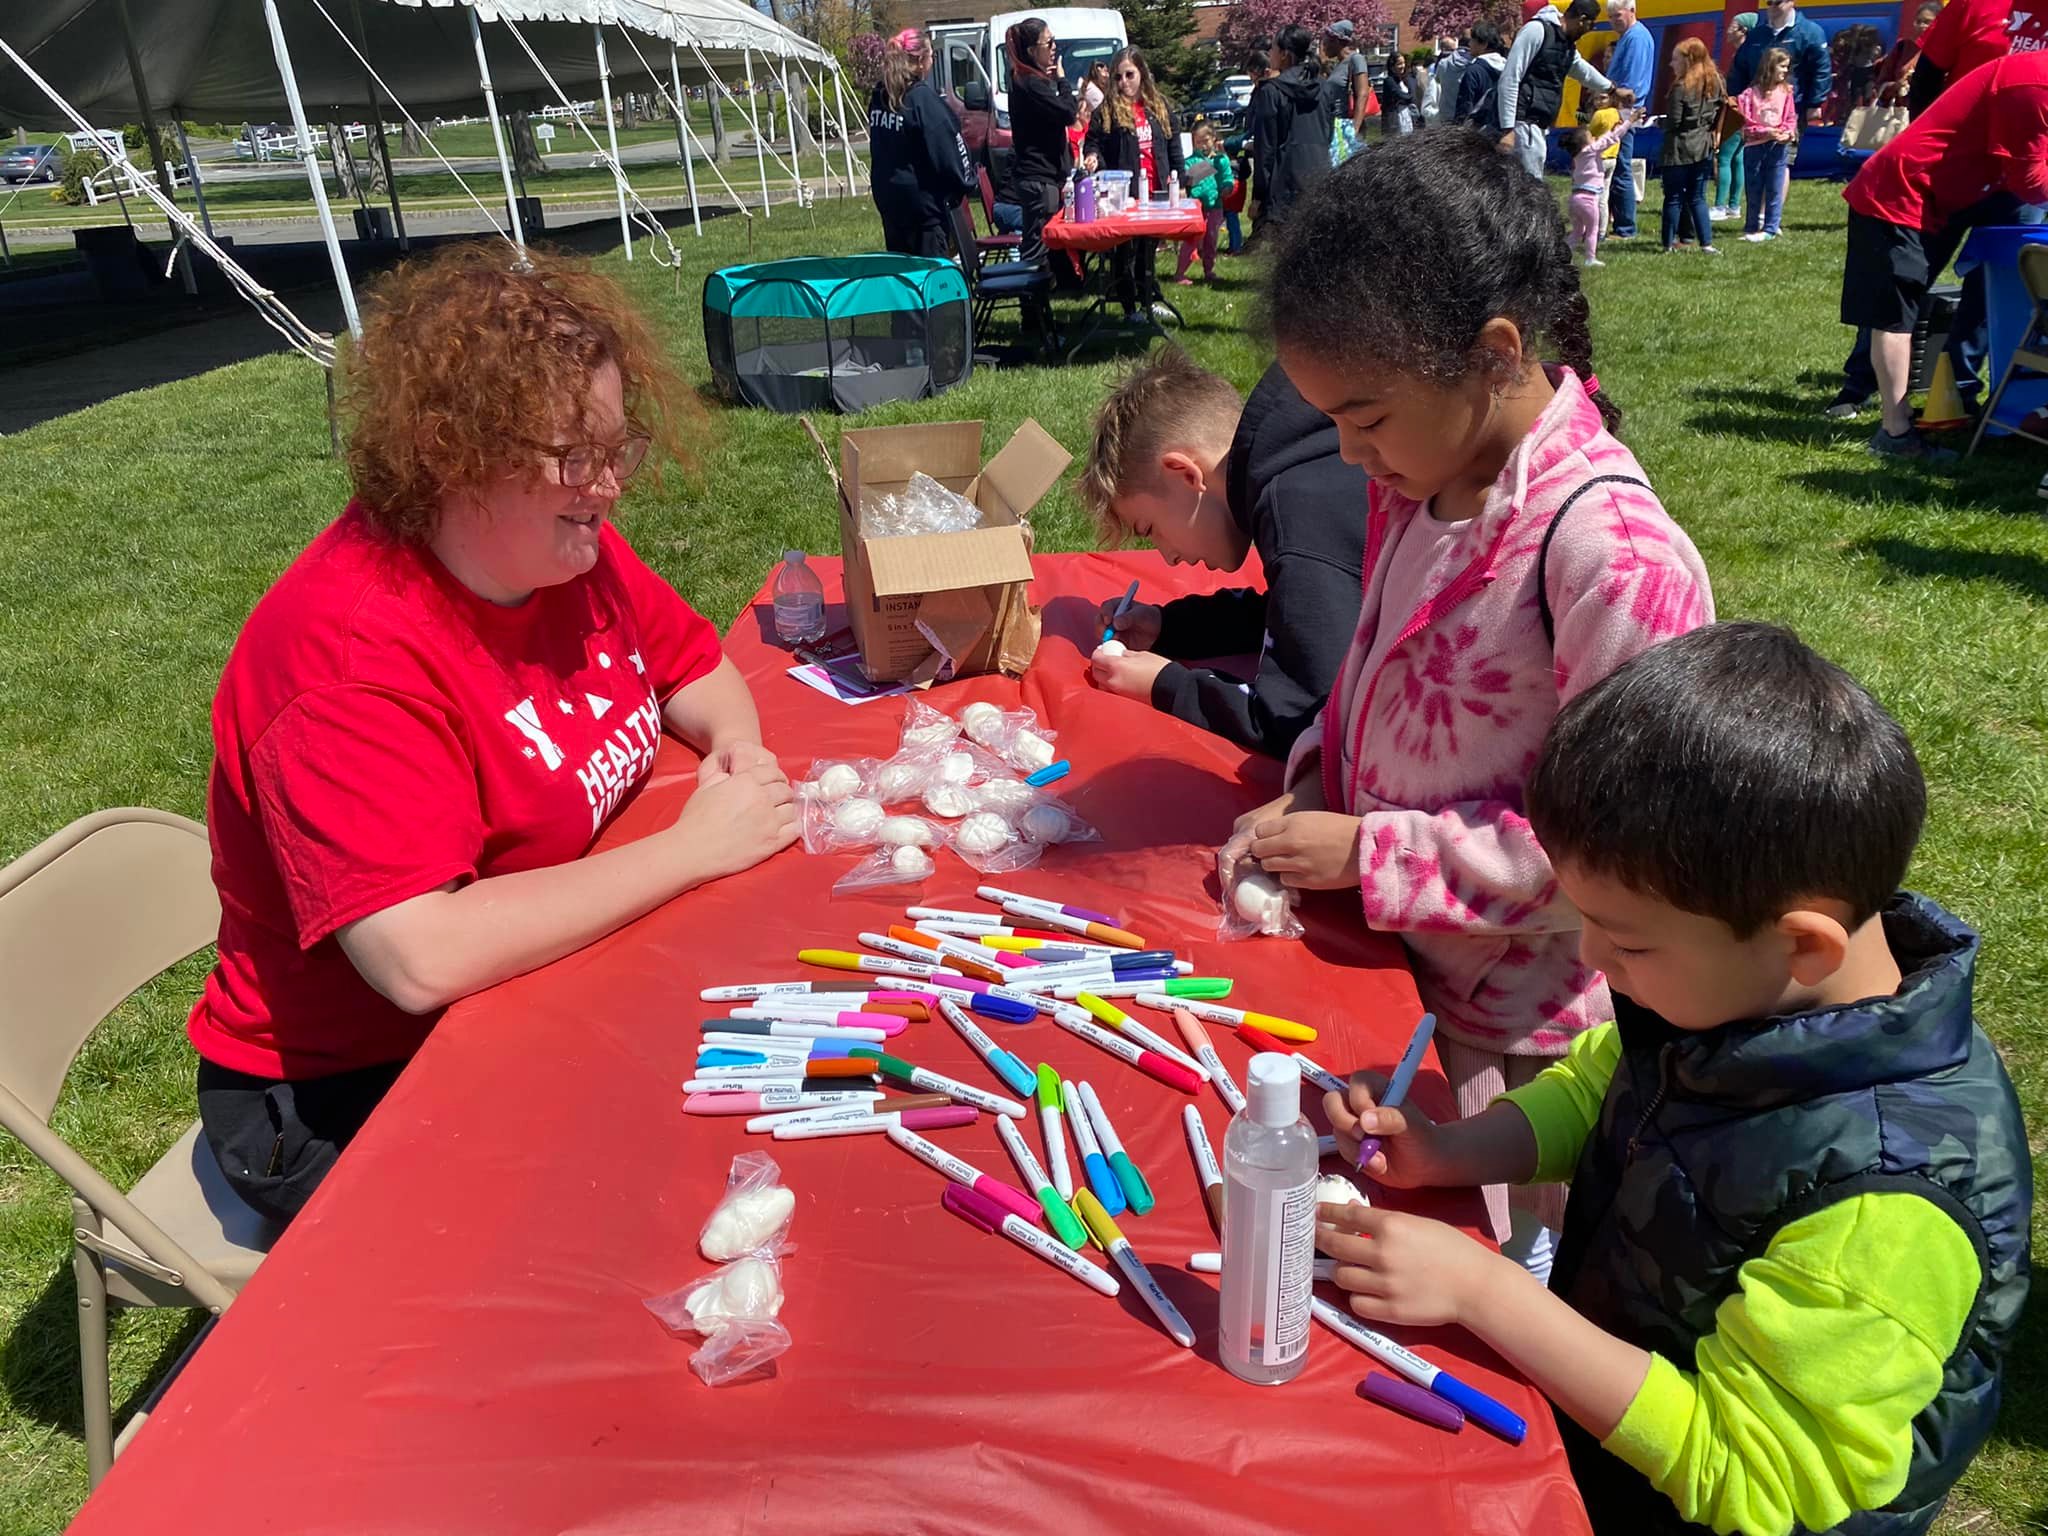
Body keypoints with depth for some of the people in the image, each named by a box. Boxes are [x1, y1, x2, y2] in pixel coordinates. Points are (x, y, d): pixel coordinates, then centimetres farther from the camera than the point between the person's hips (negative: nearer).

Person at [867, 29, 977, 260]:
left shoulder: (879, 96, 7)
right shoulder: (923, 98, -16)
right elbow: (946, 148, -15)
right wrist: (970, 183, -1)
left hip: (887, 196, 8)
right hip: (924, 197, -8)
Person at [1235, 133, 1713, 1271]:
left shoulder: (1613, 550, -28)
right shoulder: (1421, 482, -2)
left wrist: (1373, 853, -22)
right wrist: (1315, 792, -4)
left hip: (1515, 1024, -7)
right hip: (1395, 968, 7)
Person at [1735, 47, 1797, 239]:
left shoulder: (1785, 92, 3)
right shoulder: (1752, 93, -6)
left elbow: (1791, 118, 6)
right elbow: (1744, 121, -8)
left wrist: (1787, 132, -14)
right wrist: (1764, 131, -17)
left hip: (1777, 146, 2)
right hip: (1754, 146, -1)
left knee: (1774, 191, 1)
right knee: (1754, 190, 9)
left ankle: (1770, 229, 7)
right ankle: (1751, 228, 20)